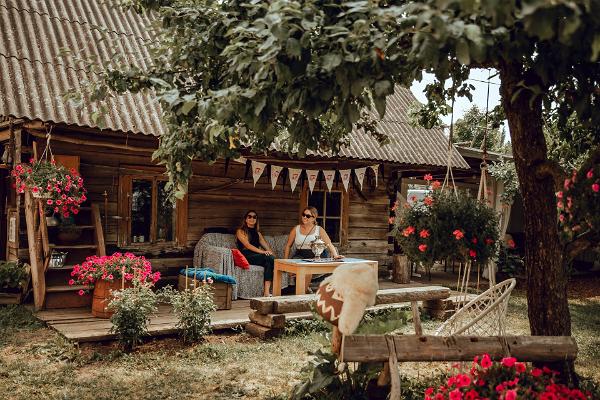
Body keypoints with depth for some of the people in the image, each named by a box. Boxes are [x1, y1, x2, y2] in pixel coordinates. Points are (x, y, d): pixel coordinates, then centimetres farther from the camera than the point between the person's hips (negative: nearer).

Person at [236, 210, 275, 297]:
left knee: (269, 262, -31)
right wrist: (262, 252, -19)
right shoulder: (240, 231, 9)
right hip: (246, 257, -5)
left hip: (257, 257, 5)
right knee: (269, 258, -31)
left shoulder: (257, 233, 28)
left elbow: (266, 245, 16)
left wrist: (271, 253, -7)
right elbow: (247, 245, -7)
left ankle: (266, 291, -40)